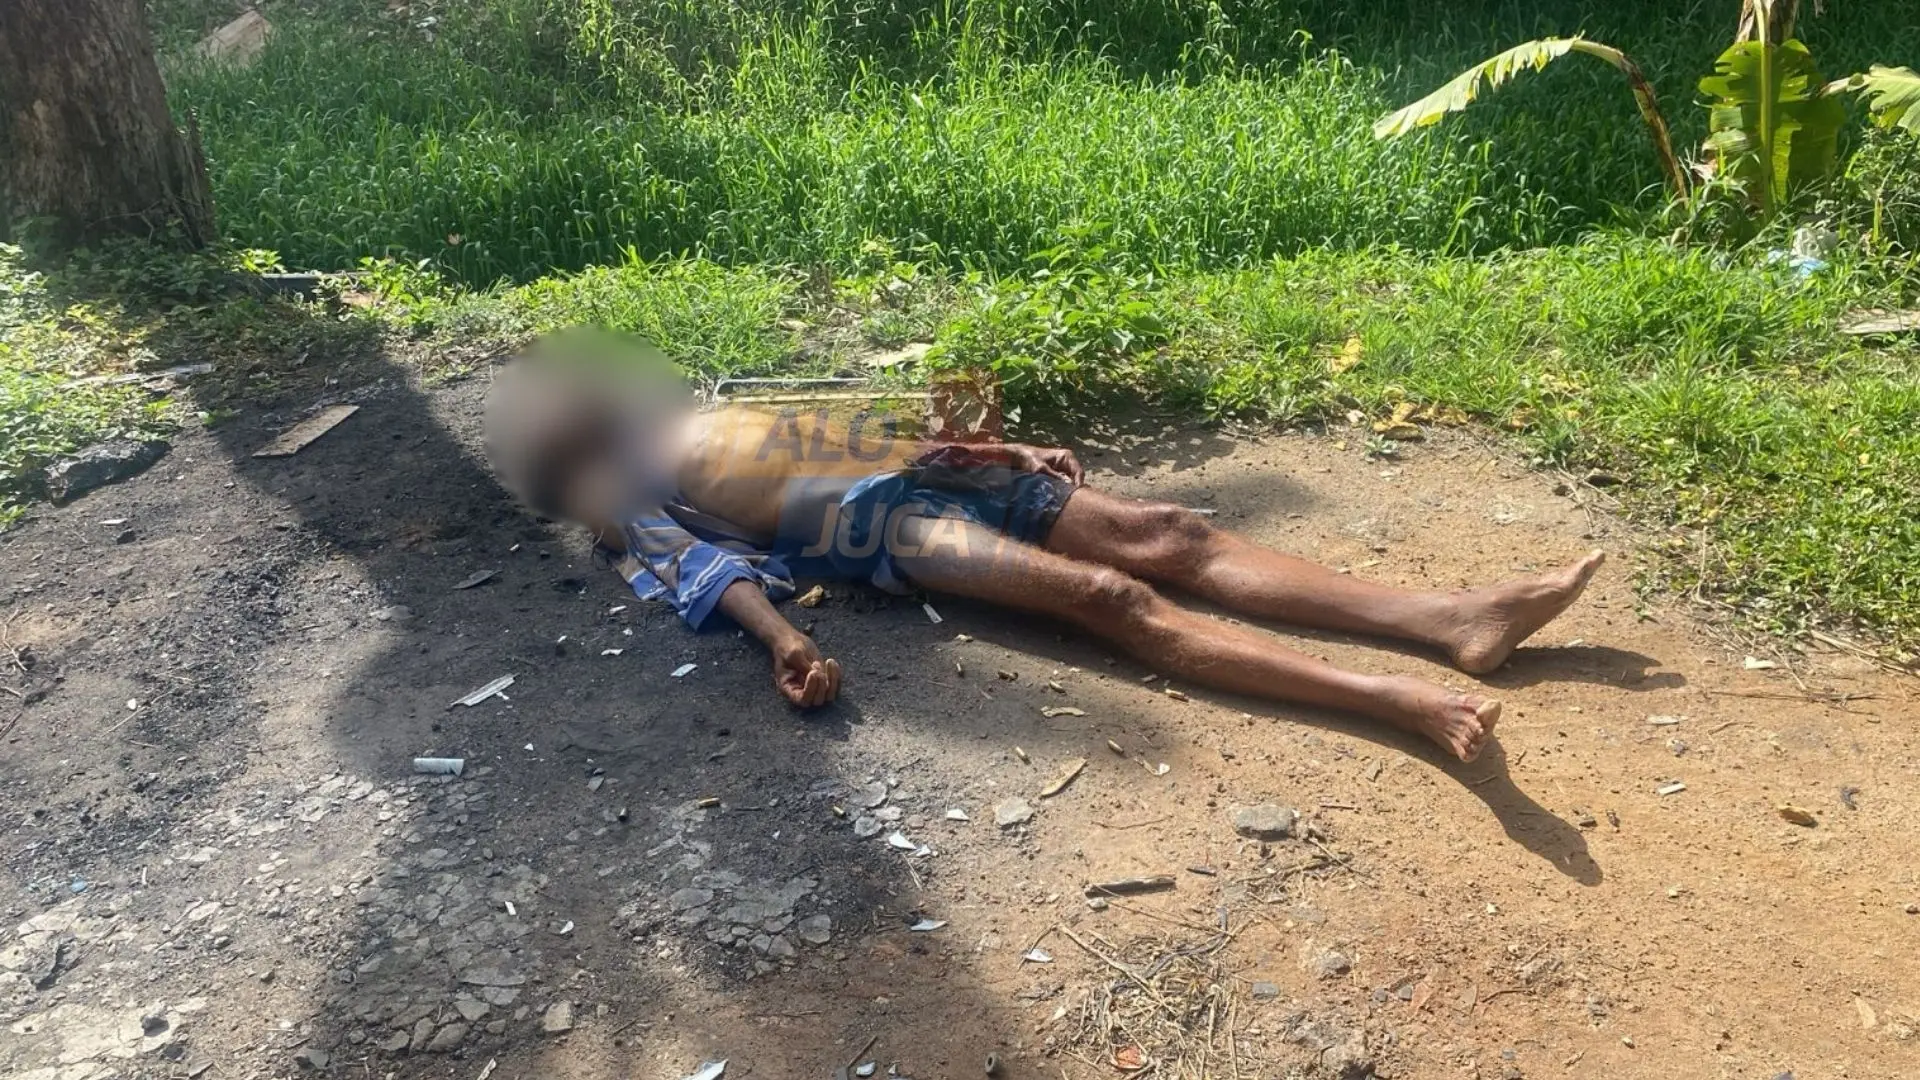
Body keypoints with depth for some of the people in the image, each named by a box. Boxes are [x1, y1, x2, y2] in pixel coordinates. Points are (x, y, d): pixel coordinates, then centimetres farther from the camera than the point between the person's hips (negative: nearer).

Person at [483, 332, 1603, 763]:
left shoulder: (700, 418, 31)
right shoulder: (633, 502, 11)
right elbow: (698, 563, -9)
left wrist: (1010, 452, 23)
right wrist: (780, 634, -31)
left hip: (926, 472, 8)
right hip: (880, 525, -8)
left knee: (1168, 532, -9)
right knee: (1109, 596, -27)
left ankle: (1455, 618, -17)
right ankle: (1401, 698, -38)